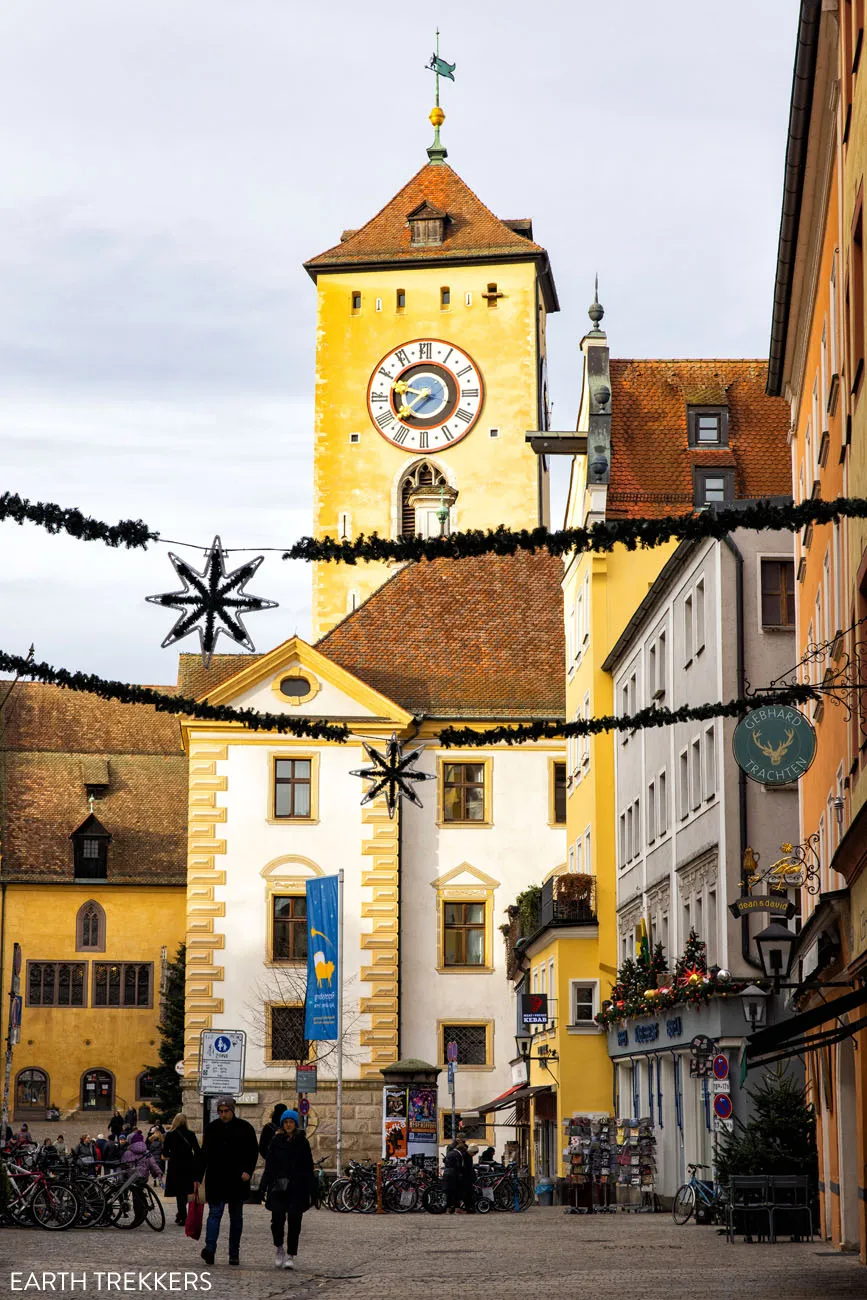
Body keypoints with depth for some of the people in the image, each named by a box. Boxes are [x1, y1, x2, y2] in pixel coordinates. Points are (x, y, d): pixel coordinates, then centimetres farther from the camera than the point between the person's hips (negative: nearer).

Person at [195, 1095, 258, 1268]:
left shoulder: (245, 1128, 1)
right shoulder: (212, 1128, 6)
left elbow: (254, 1152, 3)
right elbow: (203, 1154, 10)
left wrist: (248, 1171, -12)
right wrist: (198, 1177, 6)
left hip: (237, 1181, 0)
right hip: (215, 1181, 0)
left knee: (236, 1216, 7)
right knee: (214, 1213, -11)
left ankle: (234, 1254, 13)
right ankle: (210, 1249, -22)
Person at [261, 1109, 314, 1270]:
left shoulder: (302, 1143, 5)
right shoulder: (275, 1142, 8)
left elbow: (308, 1168, 4)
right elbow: (269, 1166, 9)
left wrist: (308, 1190, -2)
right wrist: (264, 1187, 2)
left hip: (297, 1188, 0)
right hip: (278, 1187, 0)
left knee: (294, 1221, -2)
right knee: (277, 1218, -12)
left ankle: (290, 1255, 7)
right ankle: (279, 1249, 10)